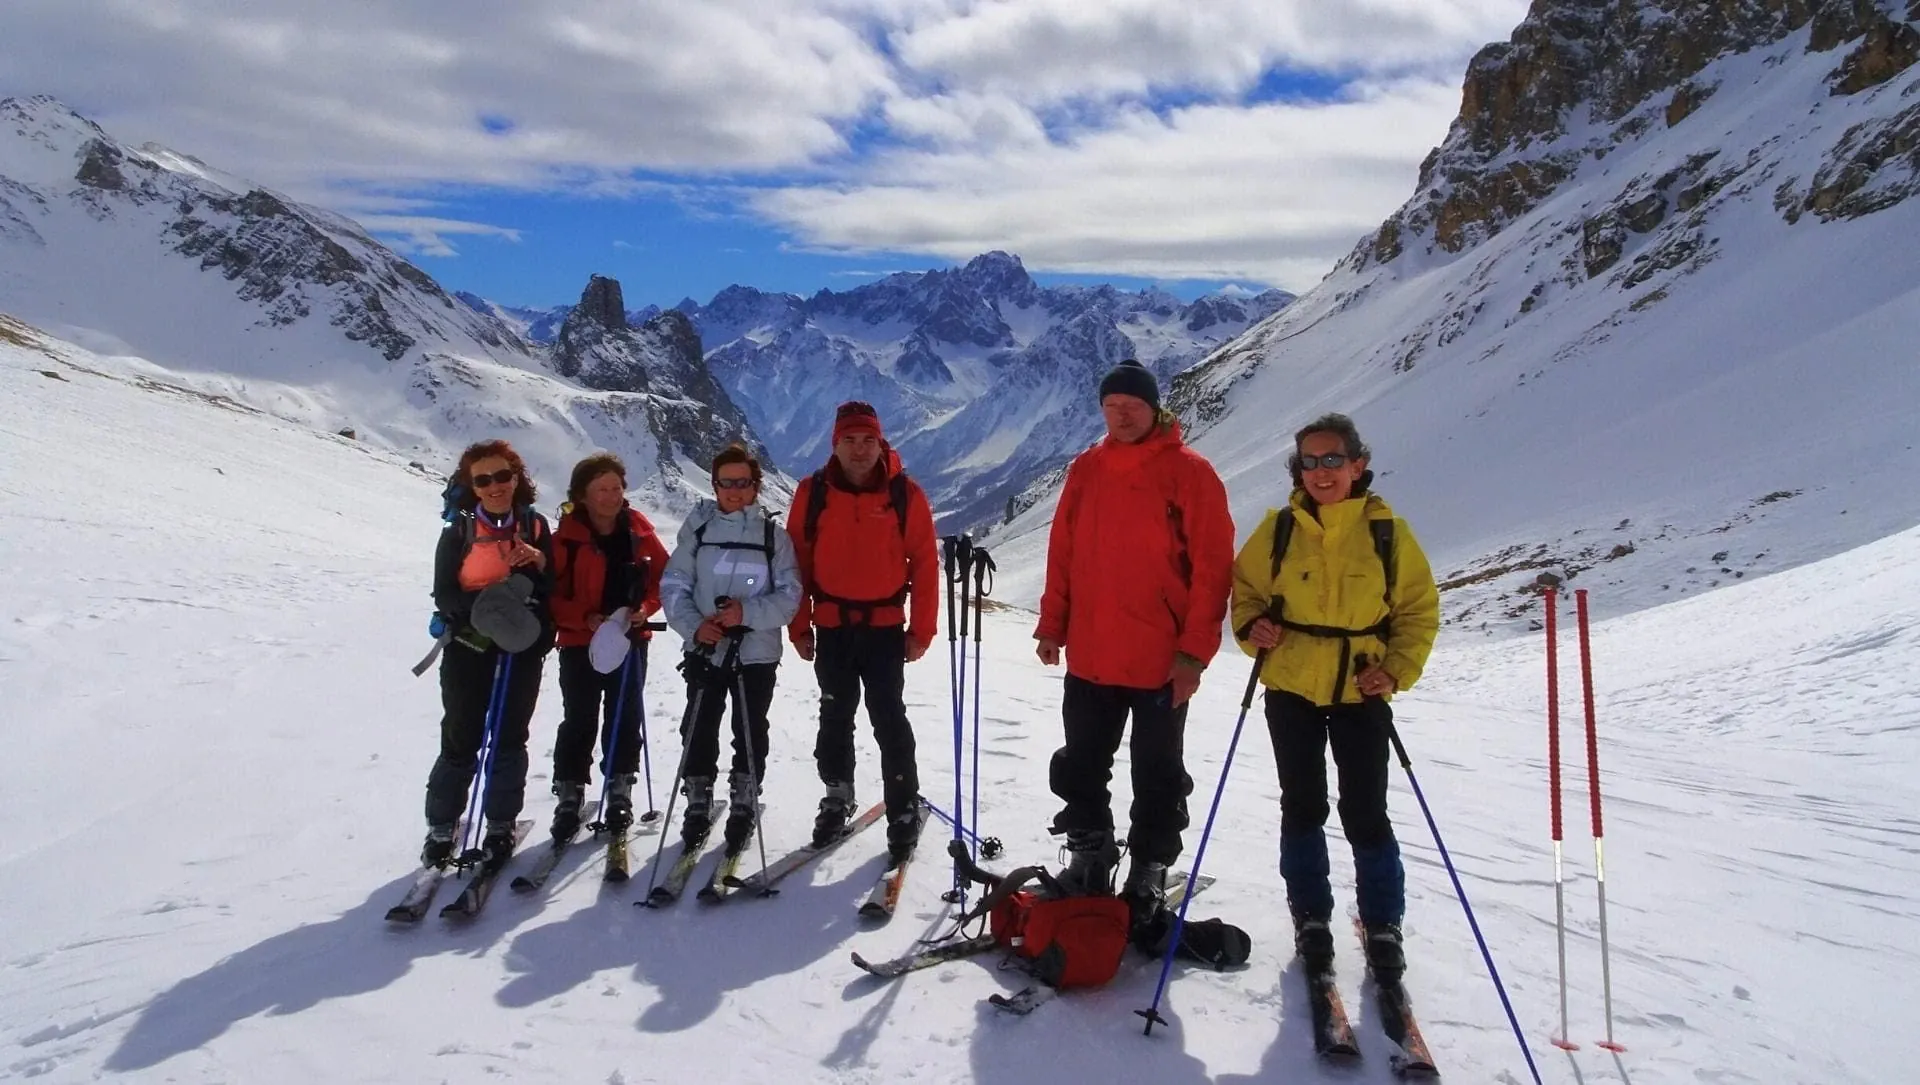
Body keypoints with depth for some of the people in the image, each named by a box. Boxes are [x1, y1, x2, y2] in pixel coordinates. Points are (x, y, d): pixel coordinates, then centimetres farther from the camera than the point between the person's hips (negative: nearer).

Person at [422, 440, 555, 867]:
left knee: (509, 739, 9)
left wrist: (539, 563, -14)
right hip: (469, 650, -2)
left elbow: (554, 589, 5)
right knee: (460, 742, 2)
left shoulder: (535, 526, 4)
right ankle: (441, 828, 16)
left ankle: (501, 825, 21)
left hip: (522, 651, 2)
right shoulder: (459, 531, -2)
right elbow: (444, 595, -6)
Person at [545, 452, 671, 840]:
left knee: (625, 716, 9)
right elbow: (550, 594, -9)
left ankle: (620, 790, 23)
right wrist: (585, 618, -21)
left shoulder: (638, 530, -2)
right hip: (580, 643, -2)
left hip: (630, 639, 3)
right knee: (579, 720, 2)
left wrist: (646, 608, -10)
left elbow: (664, 576, 6)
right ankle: (569, 796, 15)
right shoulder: (566, 537, -11)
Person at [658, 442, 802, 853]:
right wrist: (693, 626, -17)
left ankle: (744, 807, 27)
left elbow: (789, 596, -6)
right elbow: (673, 587, -1)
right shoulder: (697, 529, 0)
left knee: (751, 734, 9)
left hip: (757, 654, -1)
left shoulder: (774, 535, -3)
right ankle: (698, 807, 25)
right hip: (704, 651, 1)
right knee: (699, 732, 7)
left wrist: (747, 612, -21)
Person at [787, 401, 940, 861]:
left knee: (889, 719, -1)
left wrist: (921, 630, -4)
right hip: (832, 626, 2)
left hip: (885, 626, -2)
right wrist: (799, 627, 2)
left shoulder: (905, 494, -6)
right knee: (835, 715, 14)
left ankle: (905, 811, 11)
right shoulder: (812, 492, -3)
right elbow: (797, 561, 2)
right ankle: (837, 796, 32)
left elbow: (925, 563, -3)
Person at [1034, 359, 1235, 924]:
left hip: (1161, 661, -4)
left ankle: (1149, 870, 27)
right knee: (1080, 766, 14)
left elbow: (1212, 568, -10)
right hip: (1090, 658, 4)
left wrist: (1194, 651, -13)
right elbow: (1062, 553, 10)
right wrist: (1052, 625, 6)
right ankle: (1089, 854, 32)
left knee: (1158, 776, 10)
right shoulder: (1086, 470, 6)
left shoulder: (1190, 472, -7)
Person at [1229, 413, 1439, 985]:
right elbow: (1245, 585, 8)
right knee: (1303, 806, 12)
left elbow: (1419, 608, 1)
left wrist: (1397, 671, -10)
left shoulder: (1386, 530, -6)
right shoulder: (1280, 527, -4)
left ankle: (1383, 925, 23)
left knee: (1366, 813, 5)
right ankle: (1310, 916, 28)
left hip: (1361, 695, -1)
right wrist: (1251, 627, -12)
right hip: (1291, 689, 1)